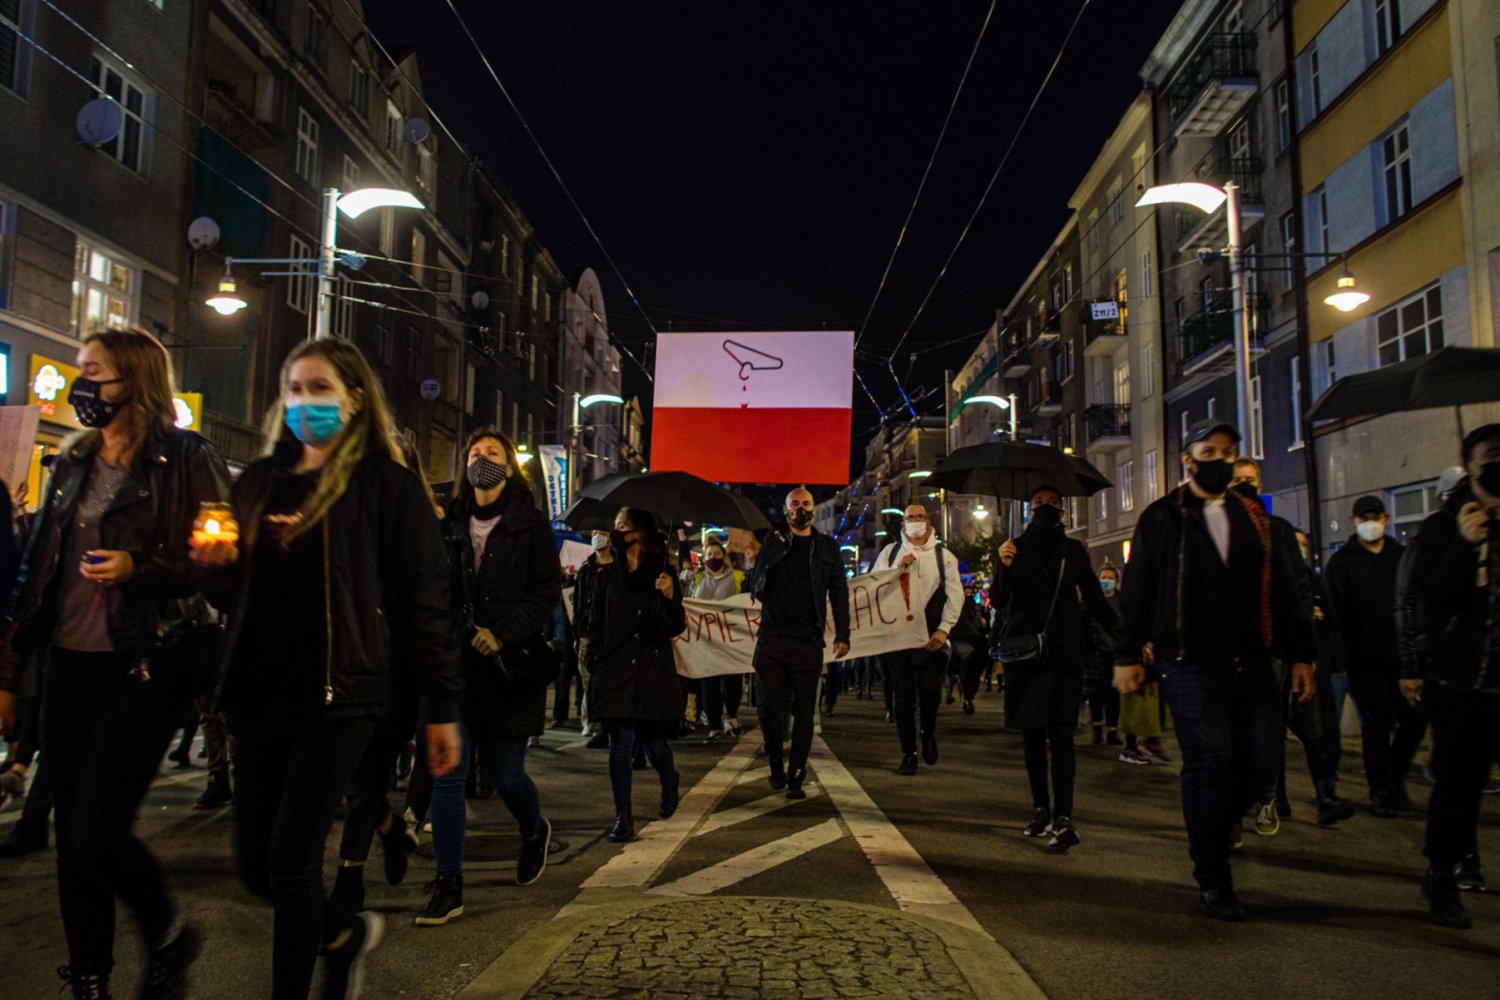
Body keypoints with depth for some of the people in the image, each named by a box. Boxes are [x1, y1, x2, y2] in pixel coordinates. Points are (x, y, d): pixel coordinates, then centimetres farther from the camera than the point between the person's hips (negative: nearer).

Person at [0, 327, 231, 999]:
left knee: (97, 830, -9)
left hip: (145, 666, -6)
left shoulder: (186, 460, -7)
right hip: (70, 666, 6)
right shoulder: (73, 465, 13)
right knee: (72, 832, 9)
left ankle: (168, 935, 18)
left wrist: (140, 568, -22)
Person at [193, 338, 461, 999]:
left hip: (338, 697, -6)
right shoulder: (258, 481, 14)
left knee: (291, 857, -6)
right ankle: (348, 933, 37)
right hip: (259, 695, 6)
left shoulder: (385, 483, -3)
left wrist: (441, 708, -8)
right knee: (255, 864, 10)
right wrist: (218, 565, -3)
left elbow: (422, 598, -6)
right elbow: (234, 595, 21)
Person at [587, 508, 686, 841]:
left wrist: (669, 596, -20)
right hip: (615, 671, 1)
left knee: (653, 739, 8)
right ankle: (623, 817, 5)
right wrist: (595, 660, 0)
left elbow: (676, 629, -3)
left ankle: (669, 784, 41)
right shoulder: (608, 576, 4)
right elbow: (595, 623, 9)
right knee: (621, 743, -4)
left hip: (654, 671, -1)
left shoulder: (663, 573, 0)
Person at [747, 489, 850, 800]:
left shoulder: (826, 547, 9)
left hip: (809, 642, 0)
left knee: (804, 710, 2)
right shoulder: (773, 541, 9)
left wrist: (842, 634, -2)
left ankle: (796, 777, 9)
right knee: (770, 707, 1)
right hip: (773, 639, 0)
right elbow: (757, 586, 4)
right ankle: (776, 766, 21)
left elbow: (839, 592, 6)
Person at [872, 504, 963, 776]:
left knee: (931, 690, -5)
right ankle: (908, 753, 13)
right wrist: (899, 568, -9)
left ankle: (928, 733, 26)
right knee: (903, 694, 3)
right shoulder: (890, 553, 10)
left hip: (931, 635, -1)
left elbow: (955, 595, 2)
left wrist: (943, 629, -8)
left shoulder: (944, 555, 7)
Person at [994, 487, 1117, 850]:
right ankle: (1040, 809, 19)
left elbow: (1095, 600, 9)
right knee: (1033, 734, 7)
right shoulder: (1016, 548, 4)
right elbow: (1000, 601, -3)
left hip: (1065, 652, -1)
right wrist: (1005, 568, -22)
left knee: (1061, 734, -8)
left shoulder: (1073, 550, 8)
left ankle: (1063, 819, -12)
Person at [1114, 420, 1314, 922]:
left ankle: (1213, 830, 31)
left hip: (1252, 664, 4)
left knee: (1262, 765, 1)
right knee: (1211, 764, -4)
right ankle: (1212, 880, 9)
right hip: (1192, 665, -4)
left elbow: (1280, 590, 17)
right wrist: (1127, 655, -4)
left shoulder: (1254, 519, 16)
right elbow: (1136, 591, 1)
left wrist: (1299, 654, 11)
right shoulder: (1162, 519, 3)